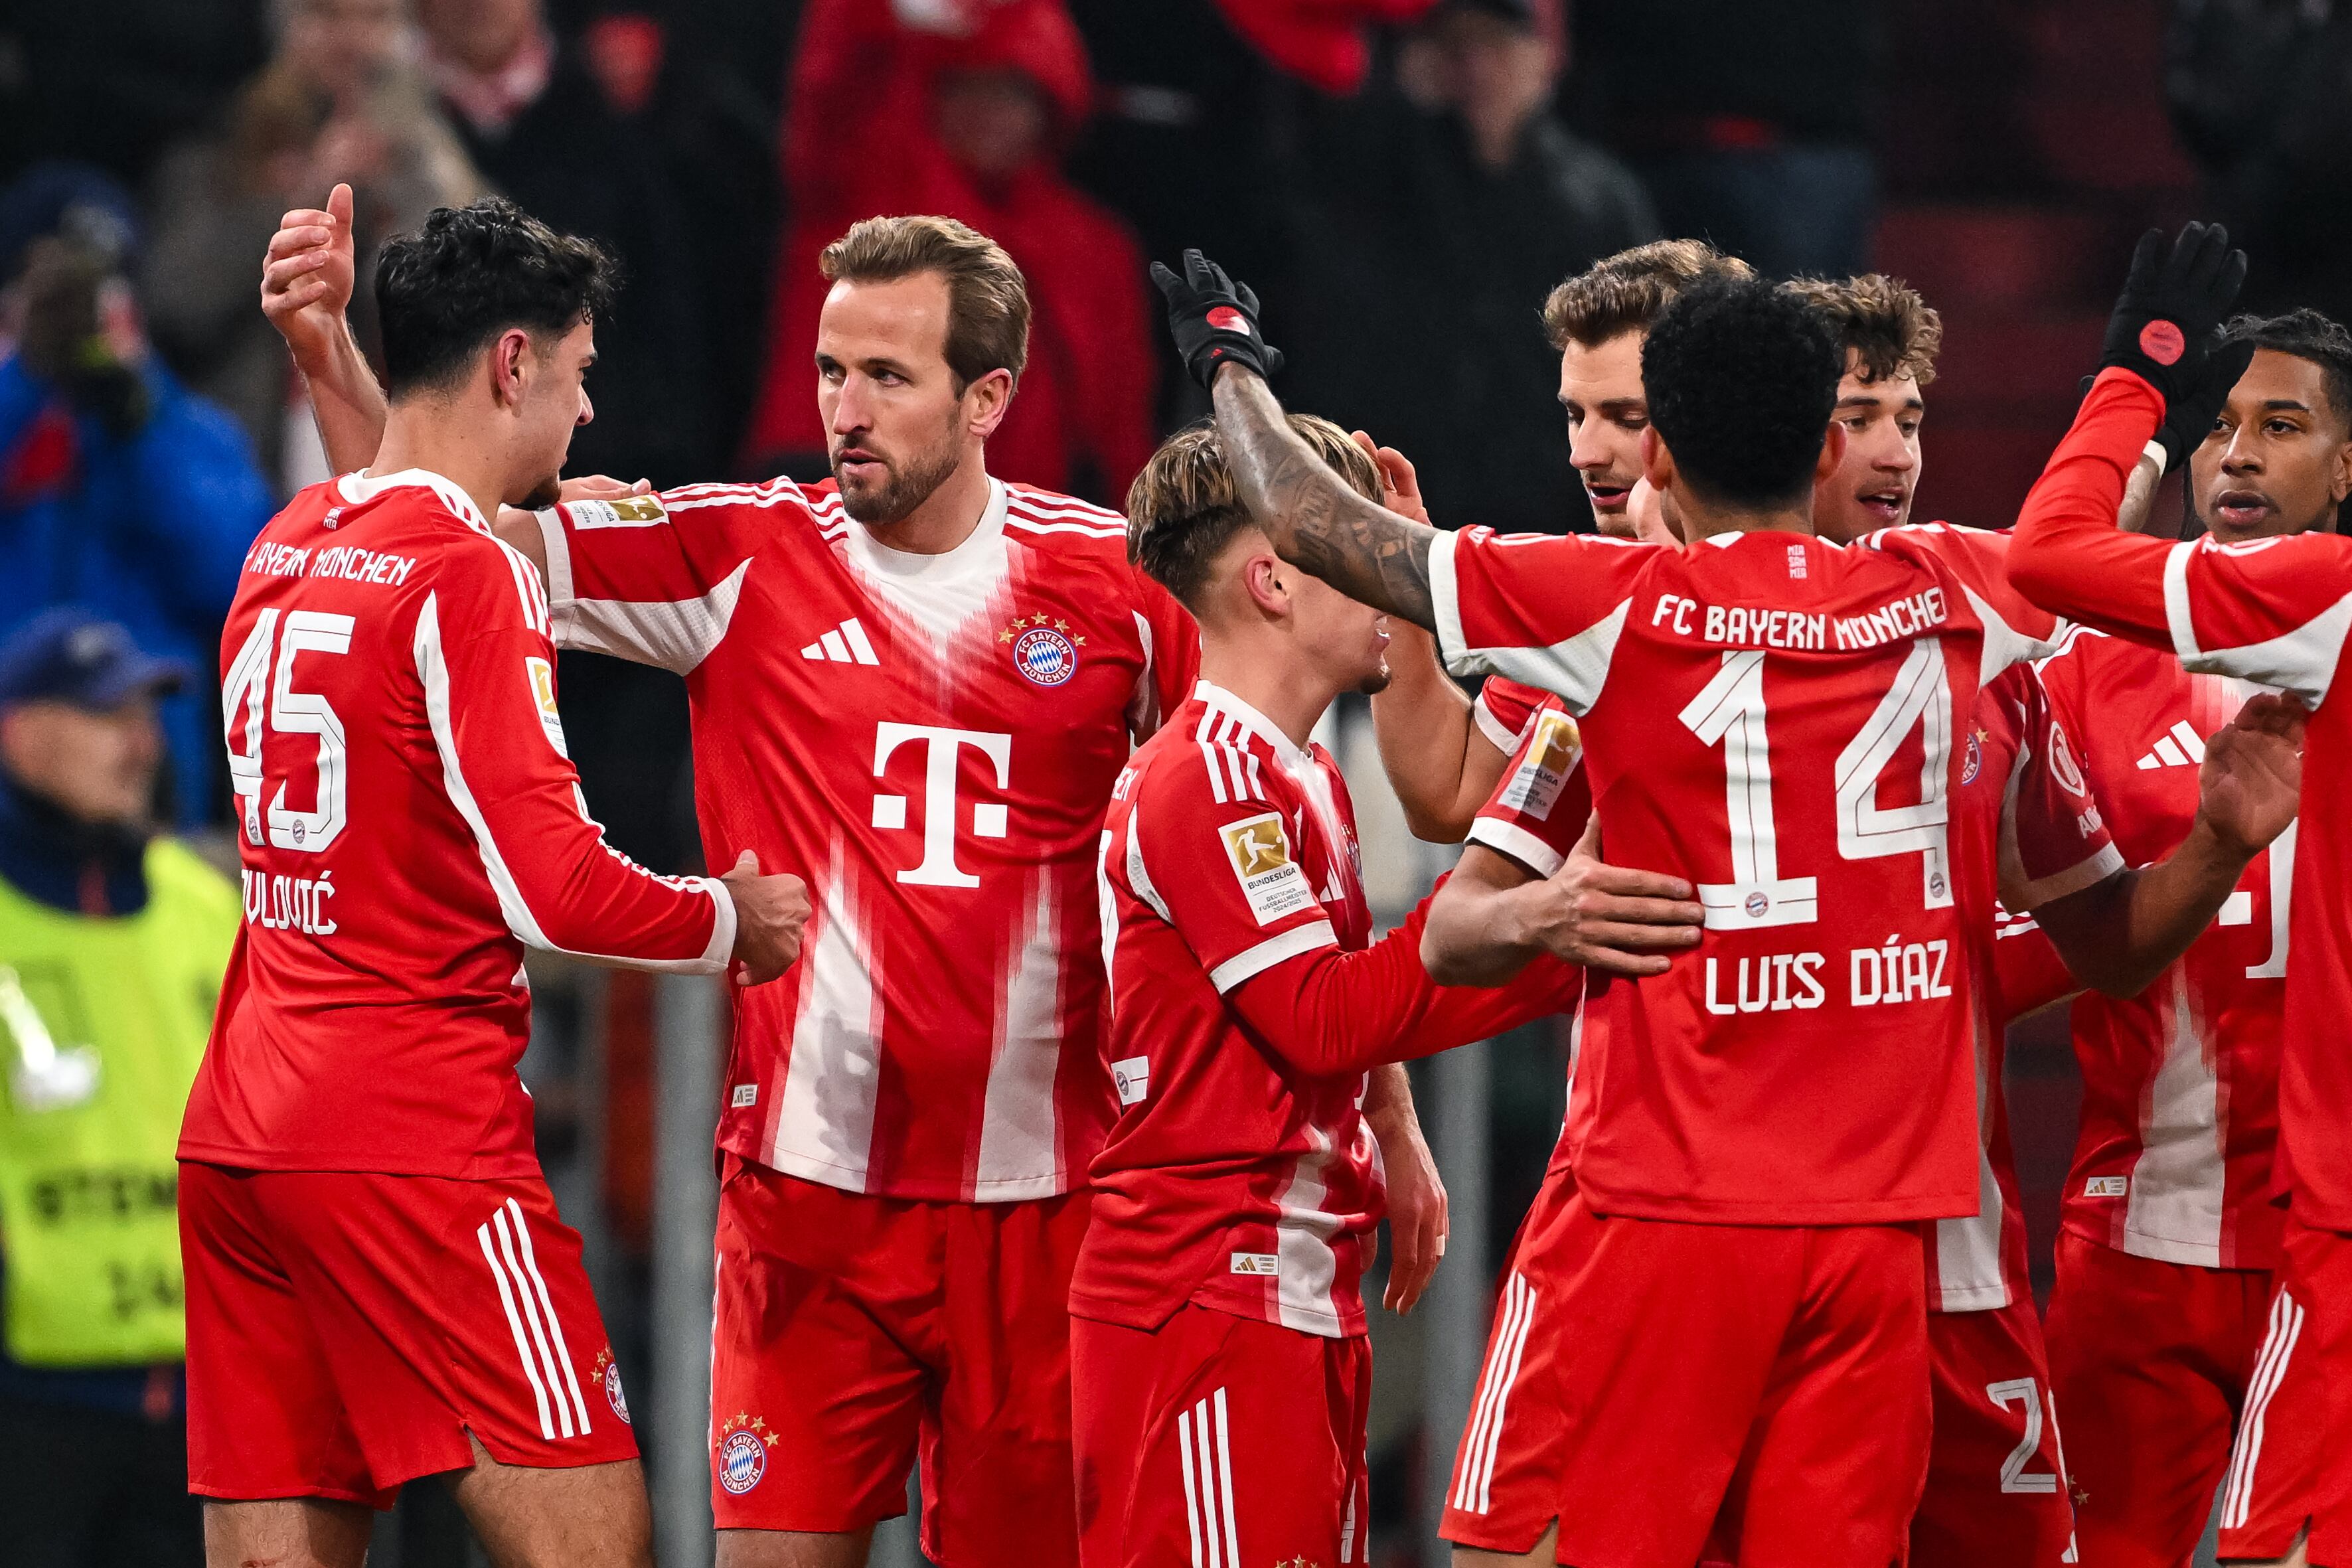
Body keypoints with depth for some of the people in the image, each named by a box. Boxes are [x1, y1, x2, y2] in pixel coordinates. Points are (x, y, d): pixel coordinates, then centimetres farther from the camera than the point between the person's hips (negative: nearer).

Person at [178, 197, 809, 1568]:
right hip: (412, 1134, -8)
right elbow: (554, 890, -17)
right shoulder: (467, 575, -11)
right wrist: (730, 925, 0)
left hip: (237, 1133, 8)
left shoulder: (285, 548, 13)